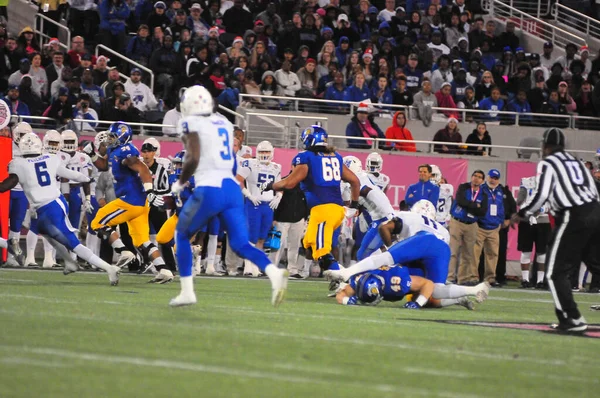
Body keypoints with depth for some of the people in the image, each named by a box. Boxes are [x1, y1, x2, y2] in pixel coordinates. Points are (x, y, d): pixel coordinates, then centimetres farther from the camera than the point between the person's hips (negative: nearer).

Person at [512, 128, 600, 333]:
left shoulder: (547, 163, -1)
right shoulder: (576, 162, 19)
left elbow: (541, 194, -10)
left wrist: (522, 214, 3)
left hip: (573, 217, -7)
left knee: (556, 271, 0)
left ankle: (572, 319, -7)